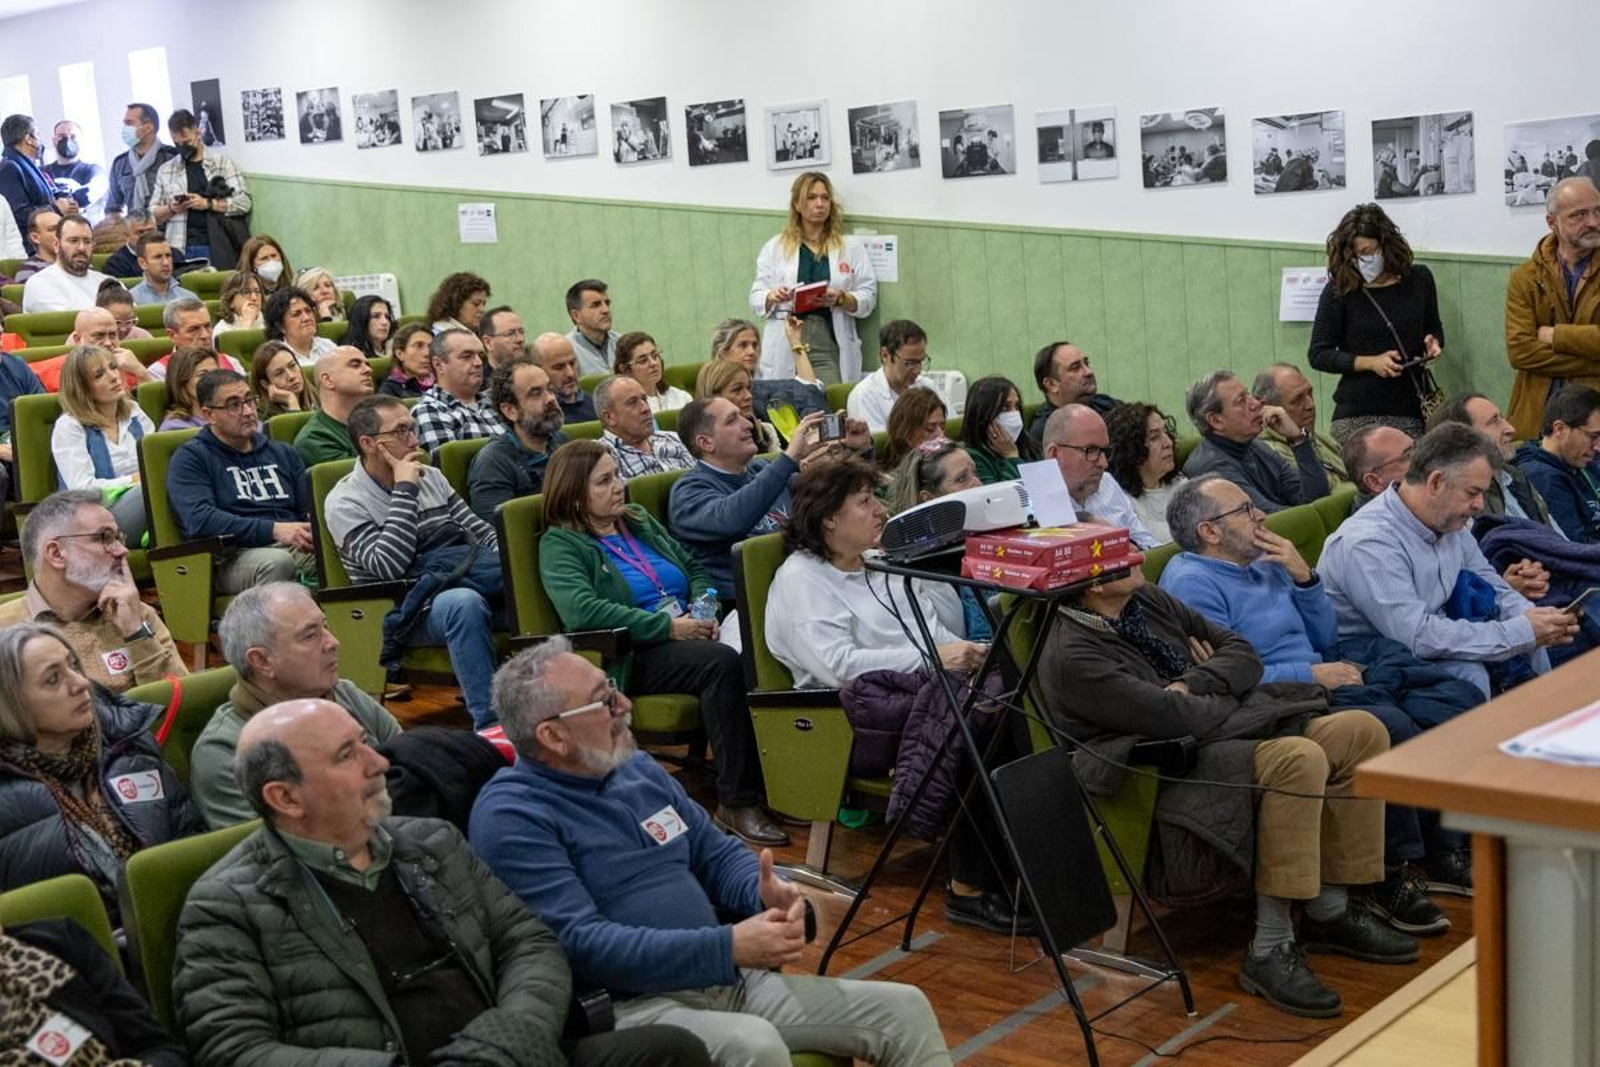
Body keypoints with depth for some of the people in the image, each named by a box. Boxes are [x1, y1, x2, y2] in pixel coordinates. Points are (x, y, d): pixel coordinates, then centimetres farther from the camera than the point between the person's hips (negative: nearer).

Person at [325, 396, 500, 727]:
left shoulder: (430, 477, 19)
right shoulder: (345, 502, -1)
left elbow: (480, 531, 20)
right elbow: (388, 566, -15)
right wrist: (404, 490, -12)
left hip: (469, 578, 6)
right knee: (464, 603, -39)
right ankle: (490, 725, -38)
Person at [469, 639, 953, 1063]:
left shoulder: (637, 769, 14)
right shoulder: (511, 817, -12)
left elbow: (720, 856, 18)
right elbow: (582, 945, -22)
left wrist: (769, 894, -6)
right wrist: (728, 947, -26)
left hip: (730, 981, 8)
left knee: (903, 1009, -2)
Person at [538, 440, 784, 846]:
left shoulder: (640, 520, 23)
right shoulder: (560, 544, 0)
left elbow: (694, 568, 25)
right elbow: (580, 610, -17)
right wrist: (667, 627, -18)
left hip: (690, 637, 6)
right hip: (630, 659, -6)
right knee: (722, 663, -33)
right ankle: (736, 804, -29)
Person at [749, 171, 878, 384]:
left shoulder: (852, 248, 11)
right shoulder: (774, 248, 13)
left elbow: (867, 299, 5)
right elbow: (756, 299, 9)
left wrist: (841, 299, -14)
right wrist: (773, 297, -12)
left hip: (831, 345, 0)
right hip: (784, 348, 1)